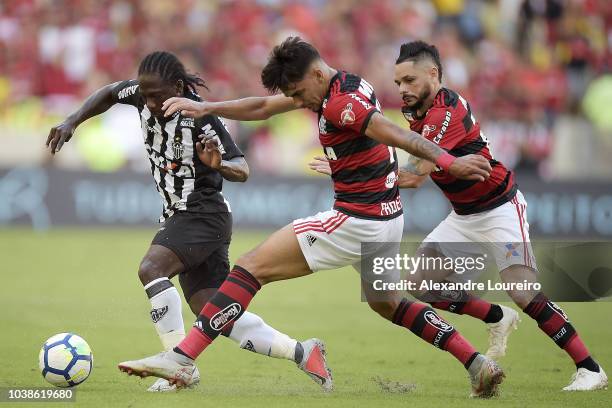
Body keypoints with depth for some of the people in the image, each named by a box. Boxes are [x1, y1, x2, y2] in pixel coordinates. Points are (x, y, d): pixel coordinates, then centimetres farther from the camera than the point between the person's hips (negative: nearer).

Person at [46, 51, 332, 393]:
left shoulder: (201, 119, -20)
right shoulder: (145, 94, -1)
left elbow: (242, 171, -19)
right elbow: (109, 95, 19)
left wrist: (219, 164, -40)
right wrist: (72, 123, 6)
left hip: (205, 215, -8)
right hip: (179, 216, 8)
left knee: (151, 269, -30)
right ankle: (303, 353, 5)